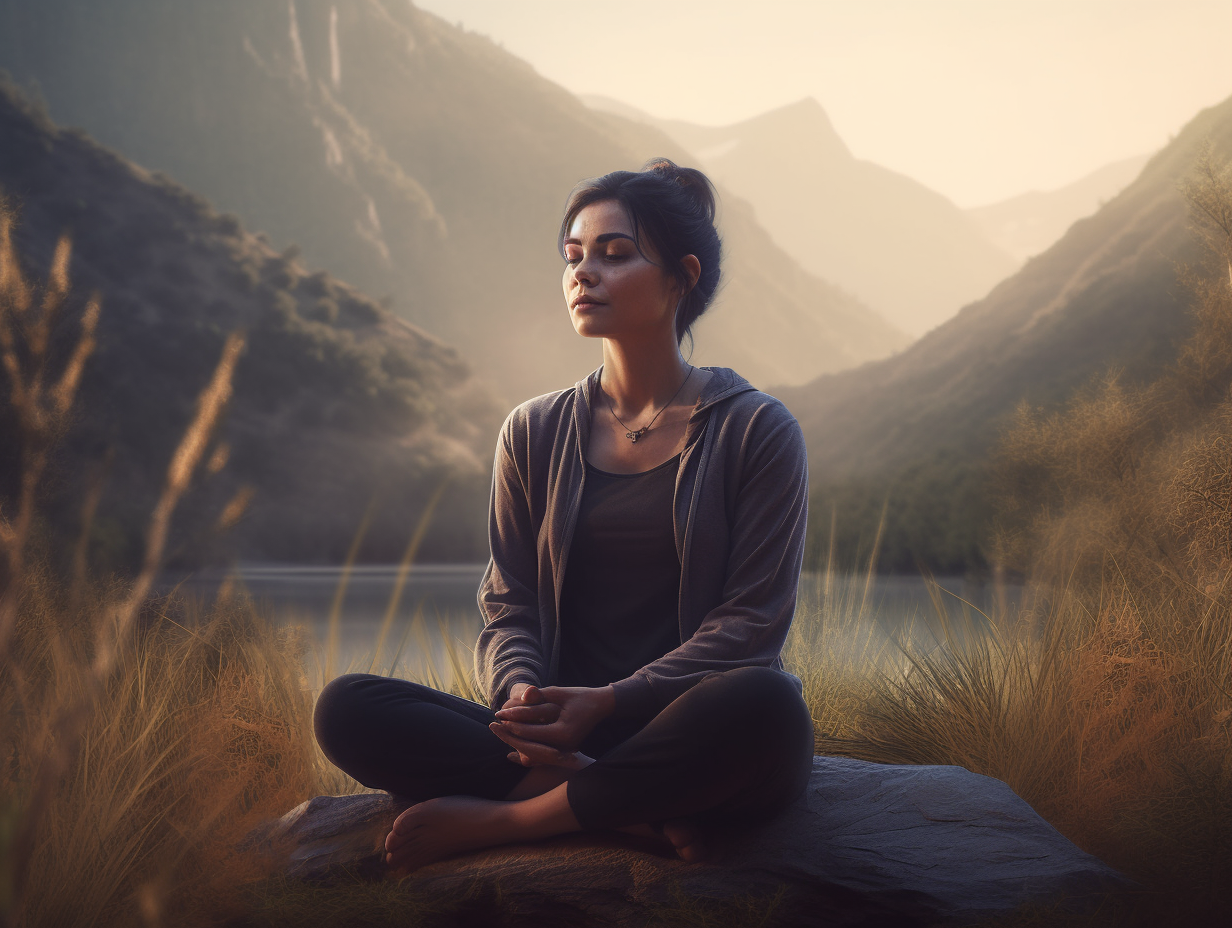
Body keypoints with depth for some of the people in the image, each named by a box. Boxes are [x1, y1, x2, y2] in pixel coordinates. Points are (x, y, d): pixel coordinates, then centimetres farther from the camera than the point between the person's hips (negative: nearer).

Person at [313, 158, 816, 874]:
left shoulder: (755, 430, 2)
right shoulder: (536, 433, 12)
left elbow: (751, 620, -5)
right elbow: (510, 607, 9)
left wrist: (607, 704, -18)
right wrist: (521, 695, -15)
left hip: (697, 740, -3)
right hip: (561, 738, 3)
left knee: (767, 704, -39)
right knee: (346, 710, -19)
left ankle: (499, 820, -22)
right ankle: (640, 812, -25)